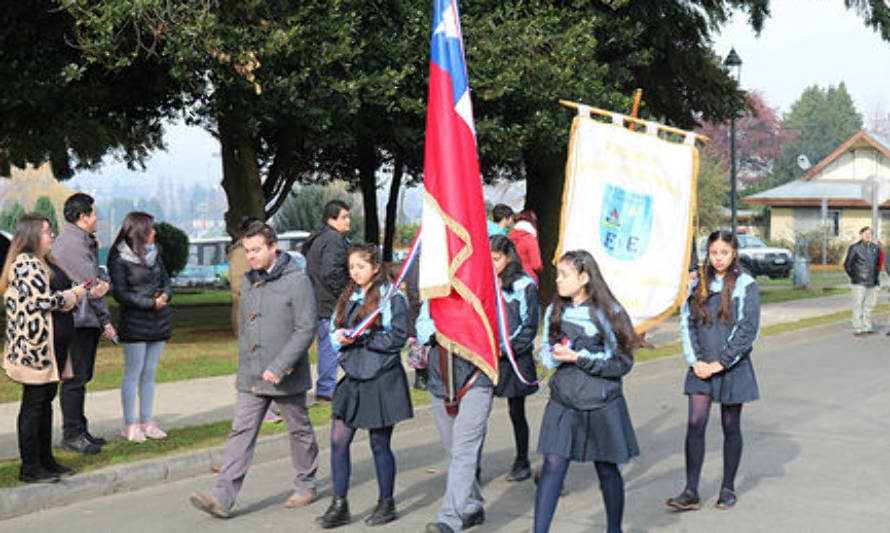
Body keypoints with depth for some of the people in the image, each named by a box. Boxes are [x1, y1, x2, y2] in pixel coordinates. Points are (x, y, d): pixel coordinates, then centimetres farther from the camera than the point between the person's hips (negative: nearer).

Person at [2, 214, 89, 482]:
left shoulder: (44, 263, 17)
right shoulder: (25, 264, -14)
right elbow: (41, 301, -21)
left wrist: (75, 293, 8)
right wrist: (72, 296, -7)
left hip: (54, 345, 10)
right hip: (35, 346, -10)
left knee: (46, 399, 13)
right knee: (34, 402, -4)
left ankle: (45, 459, 21)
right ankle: (29, 467, 3)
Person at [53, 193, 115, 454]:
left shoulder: (82, 241, 19)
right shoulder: (72, 243, -14)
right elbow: (89, 283, -16)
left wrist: (101, 281, -2)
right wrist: (105, 319, -13)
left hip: (87, 321, 11)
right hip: (78, 320, -11)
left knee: (82, 375, 14)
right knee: (75, 377, -6)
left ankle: (79, 430, 22)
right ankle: (72, 434, 0)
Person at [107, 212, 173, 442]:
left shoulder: (154, 253, 12)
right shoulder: (119, 259, -7)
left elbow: (166, 280, 17)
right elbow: (120, 293, -11)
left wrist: (165, 295, -5)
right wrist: (150, 303, -15)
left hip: (158, 322, 6)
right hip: (134, 323, -6)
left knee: (149, 373, 9)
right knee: (133, 373, -1)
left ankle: (147, 422, 16)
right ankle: (130, 425, 6)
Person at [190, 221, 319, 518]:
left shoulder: (297, 282, -12)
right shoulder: (248, 282, 10)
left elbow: (306, 330, -16)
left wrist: (278, 367, -22)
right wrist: (244, 364, 17)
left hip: (286, 379, -5)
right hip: (250, 378, 5)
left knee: (299, 431, 11)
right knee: (241, 433, -2)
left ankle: (306, 486, 29)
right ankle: (222, 498, -7)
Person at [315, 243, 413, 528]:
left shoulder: (392, 298, -6)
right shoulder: (348, 297, 13)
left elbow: (398, 338, -11)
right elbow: (333, 329, 15)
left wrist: (361, 338, -17)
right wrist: (340, 336, -8)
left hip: (382, 379, -5)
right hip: (352, 378, 6)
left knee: (380, 443, 4)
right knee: (338, 440, 0)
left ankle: (387, 502, 20)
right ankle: (339, 505, 9)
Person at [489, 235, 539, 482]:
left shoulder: (524, 285, -4)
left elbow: (530, 325, -5)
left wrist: (507, 348, -12)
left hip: (514, 358, -3)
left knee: (516, 412, 8)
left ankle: (522, 462, 23)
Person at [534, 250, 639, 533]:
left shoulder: (608, 312, -8)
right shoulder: (554, 311, 6)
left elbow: (622, 362, -9)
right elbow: (545, 351, 15)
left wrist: (580, 358, -16)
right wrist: (555, 356, -9)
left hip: (601, 402, -3)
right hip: (563, 401, 3)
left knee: (607, 469, 11)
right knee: (553, 465, -7)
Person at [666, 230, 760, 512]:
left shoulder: (745, 285, -5)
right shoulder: (699, 284, 7)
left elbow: (748, 330, -10)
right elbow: (687, 323, 7)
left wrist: (720, 363, -13)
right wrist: (695, 361, -4)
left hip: (732, 368, -3)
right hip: (701, 369, 3)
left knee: (731, 427, 8)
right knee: (695, 425, -5)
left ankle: (728, 488, 20)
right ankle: (691, 493, -3)